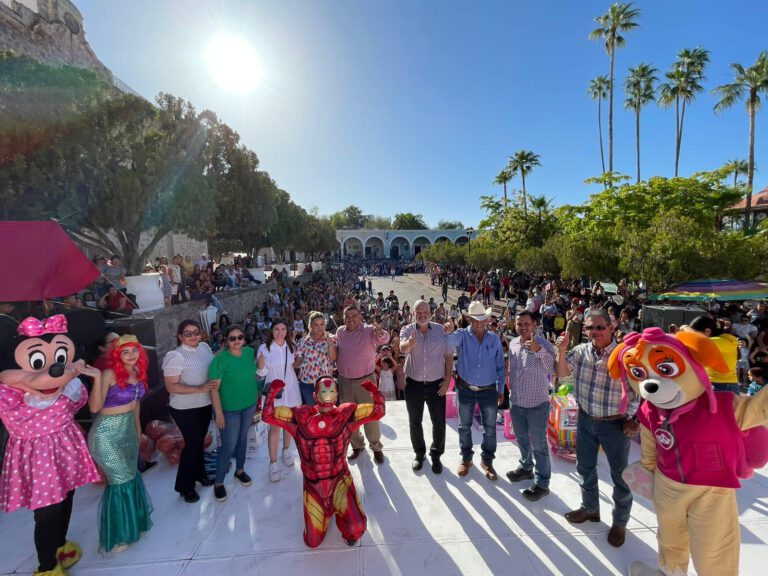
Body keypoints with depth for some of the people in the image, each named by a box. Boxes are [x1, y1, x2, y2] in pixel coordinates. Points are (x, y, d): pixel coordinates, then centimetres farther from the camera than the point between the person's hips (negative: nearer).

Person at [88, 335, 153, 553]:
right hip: (107, 432, -6)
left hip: (128, 429, 6)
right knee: (120, 480, 5)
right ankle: (114, 536, 26)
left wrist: (138, 428, 18)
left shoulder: (137, 372, 0)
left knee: (131, 475, 17)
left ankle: (132, 521, 40)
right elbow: (94, 407, -29)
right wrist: (97, 379, -39)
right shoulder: (110, 374, -21)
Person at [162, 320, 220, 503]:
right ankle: (185, 487, 26)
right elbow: (171, 387, -23)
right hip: (186, 409, -6)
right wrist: (200, 388, -28)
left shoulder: (204, 347, -2)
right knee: (192, 444, 6)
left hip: (205, 405, 6)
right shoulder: (176, 356, -21)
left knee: (200, 441, 22)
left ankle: (199, 474, 43)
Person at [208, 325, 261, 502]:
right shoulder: (220, 359, -20)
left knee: (243, 438, 21)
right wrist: (219, 413, -18)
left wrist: (257, 395, 11)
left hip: (249, 404, 5)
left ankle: (240, 470, 43)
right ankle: (218, 482, 25)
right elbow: (213, 388, -18)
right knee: (229, 446, 3)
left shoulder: (250, 352, -5)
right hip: (230, 409, -5)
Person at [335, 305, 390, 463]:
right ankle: (357, 445, 36)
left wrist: (381, 334, -55)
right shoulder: (340, 332, 1)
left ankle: (376, 447, 25)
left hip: (365, 380, -4)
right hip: (345, 381, 4)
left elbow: (384, 339, -34)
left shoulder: (370, 330, -13)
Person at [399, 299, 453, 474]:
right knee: (414, 422, 15)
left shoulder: (441, 330, -6)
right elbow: (402, 348, -31)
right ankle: (419, 453, 37)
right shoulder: (407, 330, -10)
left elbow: (449, 355, 0)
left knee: (439, 422, 11)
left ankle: (436, 455, 33)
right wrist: (409, 343, -55)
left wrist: (447, 380, -5)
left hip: (436, 383, 0)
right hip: (413, 383, 0)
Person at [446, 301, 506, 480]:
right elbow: (446, 342, -29)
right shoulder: (462, 335, -8)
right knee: (464, 426, 14)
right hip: (466, 389, -1)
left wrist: (501, 390, 5)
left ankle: (487, 460, 32)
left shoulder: (494, 339, -1)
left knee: (490, 427, 11)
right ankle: (466, 458, 34)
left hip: (489, 390, 1)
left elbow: (500, 366, 5)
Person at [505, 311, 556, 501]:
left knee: (539, 444, 7)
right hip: (516, 402, 6)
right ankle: (526, 467, 44)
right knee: (521, 439, 23)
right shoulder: (513, 344, 0)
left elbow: (553, 369, -32)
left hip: (537, 404, -6)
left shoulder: (544, 344, -17)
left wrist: (538, 350, -43)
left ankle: (541, 483, 22)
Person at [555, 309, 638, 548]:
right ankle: (590, 508, 44)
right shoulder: (581, 351, -5)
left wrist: (635, 419, -13)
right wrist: (562, 351, -16)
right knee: (585, 467, 21)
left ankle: (620, 522, 36)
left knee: (620, 474, 13)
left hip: (616, 423, -4)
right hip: (586, 420, 5)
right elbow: (562, 374, -1)